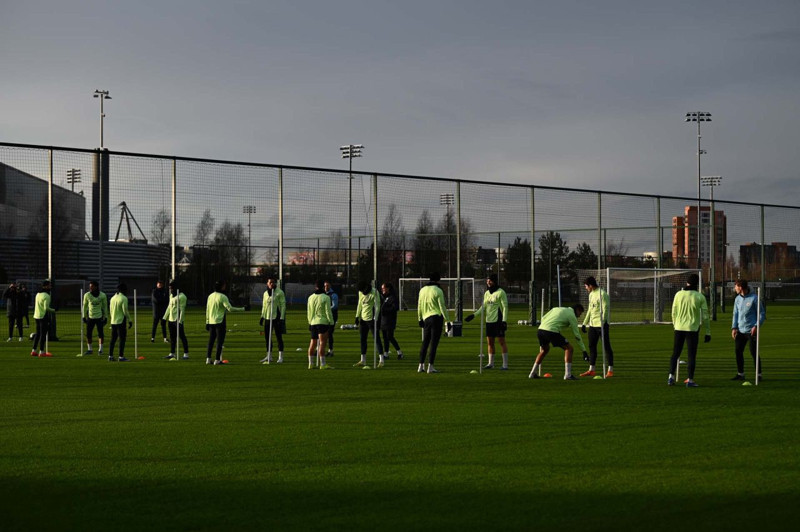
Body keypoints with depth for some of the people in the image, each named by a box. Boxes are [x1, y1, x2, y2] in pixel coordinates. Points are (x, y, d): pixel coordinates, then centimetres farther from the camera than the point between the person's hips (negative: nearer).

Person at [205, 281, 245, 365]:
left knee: (211, 341, 12)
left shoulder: (210, 296, 9)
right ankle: (217, 360, -3)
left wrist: (207, 322, 17)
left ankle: (208, 358, 10)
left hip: (211, 322, 6)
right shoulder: (222, 297, -12)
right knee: (220, 341, -1)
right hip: (220, 322, -6)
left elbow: (207, 310, 12)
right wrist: (242, 309, -13)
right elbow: (230, 308, -18)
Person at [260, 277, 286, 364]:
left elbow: (283, 305, -8)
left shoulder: (279, 292, -5)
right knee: (267, 337, 7)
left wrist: (281, 317, -14)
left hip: (277, 317, -6)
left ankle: (280, 356, 0)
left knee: (279, 337, -3)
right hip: (268, 318, 6)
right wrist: (262, 316, 14)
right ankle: (269, 356, 16)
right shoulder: (265, 293, 13)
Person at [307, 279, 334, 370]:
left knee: (312, 343, 13)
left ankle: (310, 364, 15)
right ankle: (322, 364, -8)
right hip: (322, 322, -6)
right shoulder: (325, 297, -9)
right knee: (322, 343, -6)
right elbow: (328, 311, -10)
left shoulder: (310, 297, 10)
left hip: (313, 323, 6)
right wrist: (331, 322, -4)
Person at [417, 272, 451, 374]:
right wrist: (448, 321, -4)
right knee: (434, 343, -4)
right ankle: (430, 366, -6)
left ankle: (421, 366, 11)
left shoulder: (423, 290, 9)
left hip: (426, 319, 5)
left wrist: (420, 319, 23)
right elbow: (442, 307, -9)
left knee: (425, 343, 12)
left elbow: (419, 306, 14)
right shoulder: (438, 291, -8)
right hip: (437, 318, -5)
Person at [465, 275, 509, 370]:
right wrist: (474, 315, 9)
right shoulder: (486, 293, 14)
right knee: (490, 342, 9)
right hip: (489, 321, 7)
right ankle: (491, 363, 16)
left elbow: (505, 307, -11)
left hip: (498, 321, -7)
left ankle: (505, 364, -3)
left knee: (502, 341, -5)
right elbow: (483, 307, 19)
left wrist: (504, 320, -17)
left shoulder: (501, 292, -8)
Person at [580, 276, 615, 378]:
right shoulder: (591, 294, 16)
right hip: (592, 324, 9)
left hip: (601, 324, -9)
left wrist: (602, 323, -22)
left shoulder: (602, 294, -12)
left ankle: (610, 370, -1)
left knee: (606, 347, -4)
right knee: (592, 347, 9)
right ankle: (591, 370, 14)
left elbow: (605, 309, -16)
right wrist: (584, 323, 21)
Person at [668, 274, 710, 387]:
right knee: (692, 355, 4)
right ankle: (690, 380, 2)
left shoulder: (679, 295, -1)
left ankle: (671, 377, 5)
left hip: (679, 328, 2)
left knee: (675, 353, 12)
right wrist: (708, 332, 2)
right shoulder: (700, 297, -5)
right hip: (692, 329, -2)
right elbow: (705, 316, -5)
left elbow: (674, 313, 5)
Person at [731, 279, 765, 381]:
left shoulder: (754, 298, -8)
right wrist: (734, 327, 4)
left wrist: (756, 326, -15)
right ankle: (740, 374, 14)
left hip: (751, 331, -6)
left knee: (753, 352, -5)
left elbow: (762, 314, -5)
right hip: (740, 330, 6)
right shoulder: (737, 299, 9)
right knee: (738, 351, 5)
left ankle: (758, 374, 4)